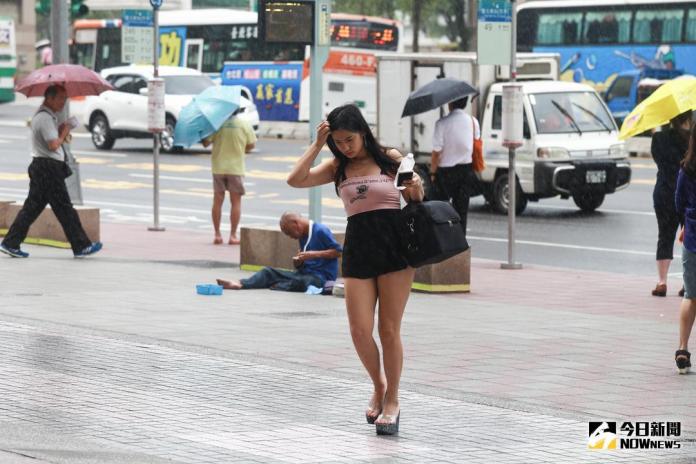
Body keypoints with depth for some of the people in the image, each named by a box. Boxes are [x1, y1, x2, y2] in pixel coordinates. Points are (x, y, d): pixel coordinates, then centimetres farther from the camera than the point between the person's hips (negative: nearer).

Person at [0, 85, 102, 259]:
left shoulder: (43, 116, 18)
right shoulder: (45, 118, -16)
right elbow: (53, 145, -23)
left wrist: (61, 132, 7)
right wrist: (64, 133, -6)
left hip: (40, 167, 10)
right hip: (49, 168, -10)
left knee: (32, 207, 10)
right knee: (64, 209, -5)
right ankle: (81, 246, -2)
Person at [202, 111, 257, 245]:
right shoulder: (244, 124, -5)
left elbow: (205, 143, -7)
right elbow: (251, 144, 2)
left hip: (218, 168, 1)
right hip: (236, 168, -1)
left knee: (217, 201, 10)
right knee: (236, 202, 6)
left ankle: (217, 234, 11)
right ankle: (233, 235, 2)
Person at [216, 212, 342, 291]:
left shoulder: (320, 231, -8)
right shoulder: (303, 236, 17)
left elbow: (338, 252, -11)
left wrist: (314, 254, -17)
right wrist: (297, 262, -1)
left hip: (320, 276, -8)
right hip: (304, 272, 8)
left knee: (300, 282, -40)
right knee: (269, 272, -6)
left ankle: (275, 286, -16)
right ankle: (240, 284, -26)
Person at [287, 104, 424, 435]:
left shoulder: (390, 159, 2)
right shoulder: (338, 168, 9)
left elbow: (415, 203, 8)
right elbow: (296, 180, -4)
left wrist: (416, 190, -14)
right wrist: (318, 144, -4)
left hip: (394, 245, -2)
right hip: (357, 248, 3)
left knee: (389, 330, 0)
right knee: (360, 331, -5)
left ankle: (392, 400, 12)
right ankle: (378, 386, 21)